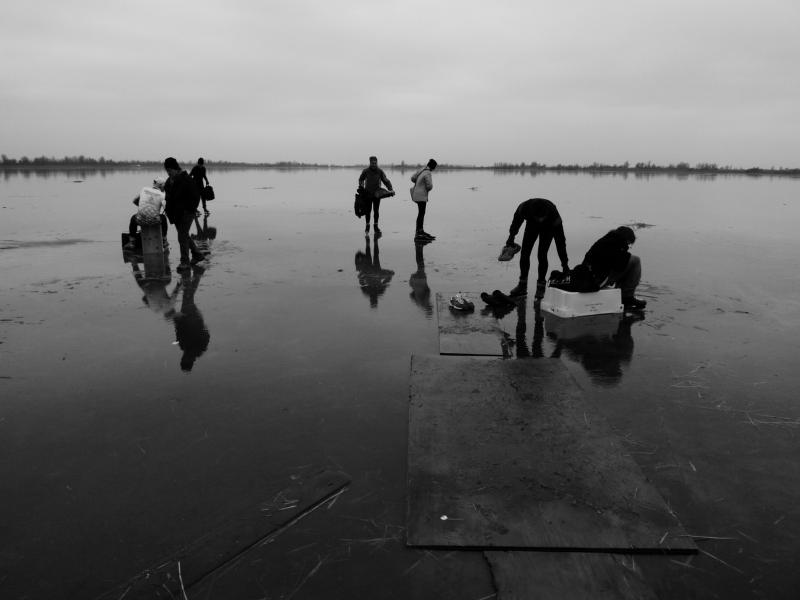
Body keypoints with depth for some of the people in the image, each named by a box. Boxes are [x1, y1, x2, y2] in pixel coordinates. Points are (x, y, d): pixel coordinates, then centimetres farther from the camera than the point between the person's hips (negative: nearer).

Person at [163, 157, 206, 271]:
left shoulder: (186, 179, -16)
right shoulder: (170, 179, 9)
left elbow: (195, 196, -15)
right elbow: (169, 196, 21)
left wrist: (191, 209, -16)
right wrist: (168, 210, 13)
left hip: (186, 212, -9)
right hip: (176, 213, 9)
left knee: (182, 236, -9)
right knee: (184, 234, 15)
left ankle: (184, 262, -3)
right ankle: (197, 254, 30)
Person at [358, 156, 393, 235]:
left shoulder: (380, 171, -5)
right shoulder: (366, 171, -5)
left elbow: (386, 181, -5)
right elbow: (361, 179, 12)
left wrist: (390, 189, -17)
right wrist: (361, 186, -2)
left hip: (377, 194, 0)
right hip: (368, 194, 0)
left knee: (376, 210, 2)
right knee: (368, 210, 3)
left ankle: (376, 226, 16)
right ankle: (367, 225, 20)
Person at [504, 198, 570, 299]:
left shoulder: (554, 215, -42)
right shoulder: (524, 207, -38)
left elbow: (560, 240, -34)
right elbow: (517, 220, -11)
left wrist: (565, 264, -30)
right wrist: (511, 236, 1)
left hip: (548, 228, -3)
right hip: (532, 225, 3)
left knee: (541, 256, -15)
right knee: (524, 254, -4)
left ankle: (541, 287, 0)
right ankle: (522, 287, 8)